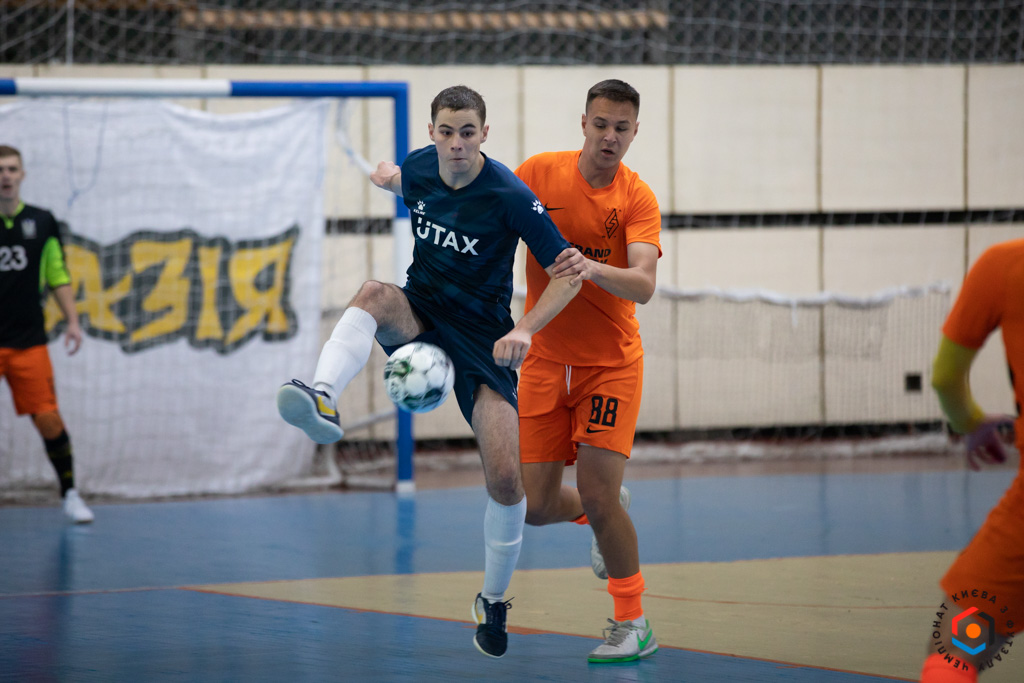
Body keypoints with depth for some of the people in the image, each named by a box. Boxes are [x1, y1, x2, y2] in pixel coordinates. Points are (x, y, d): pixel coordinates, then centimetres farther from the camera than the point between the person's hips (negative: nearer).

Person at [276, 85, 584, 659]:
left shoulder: (509, 194, -18)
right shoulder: (417, 167, -3)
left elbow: (568, 272, -14)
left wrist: (525, 330, -25)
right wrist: (387, 179, 5)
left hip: (482, 332, -3)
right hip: (420, 310, 3)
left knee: (506, 479, -14)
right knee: (373, 294, -35)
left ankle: (494, 599, 11)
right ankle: (323, 400, -60)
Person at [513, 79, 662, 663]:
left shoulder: (638, 198, -10)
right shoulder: (541, 173, -3)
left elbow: (644, 286, -24)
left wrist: (594, 269, -41)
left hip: (611, 362, -3)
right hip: (545, 359, 3)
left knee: (598, 495, -15)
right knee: (536, 505, -1)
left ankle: (634, 625, 2)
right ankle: (608, 515, 34)